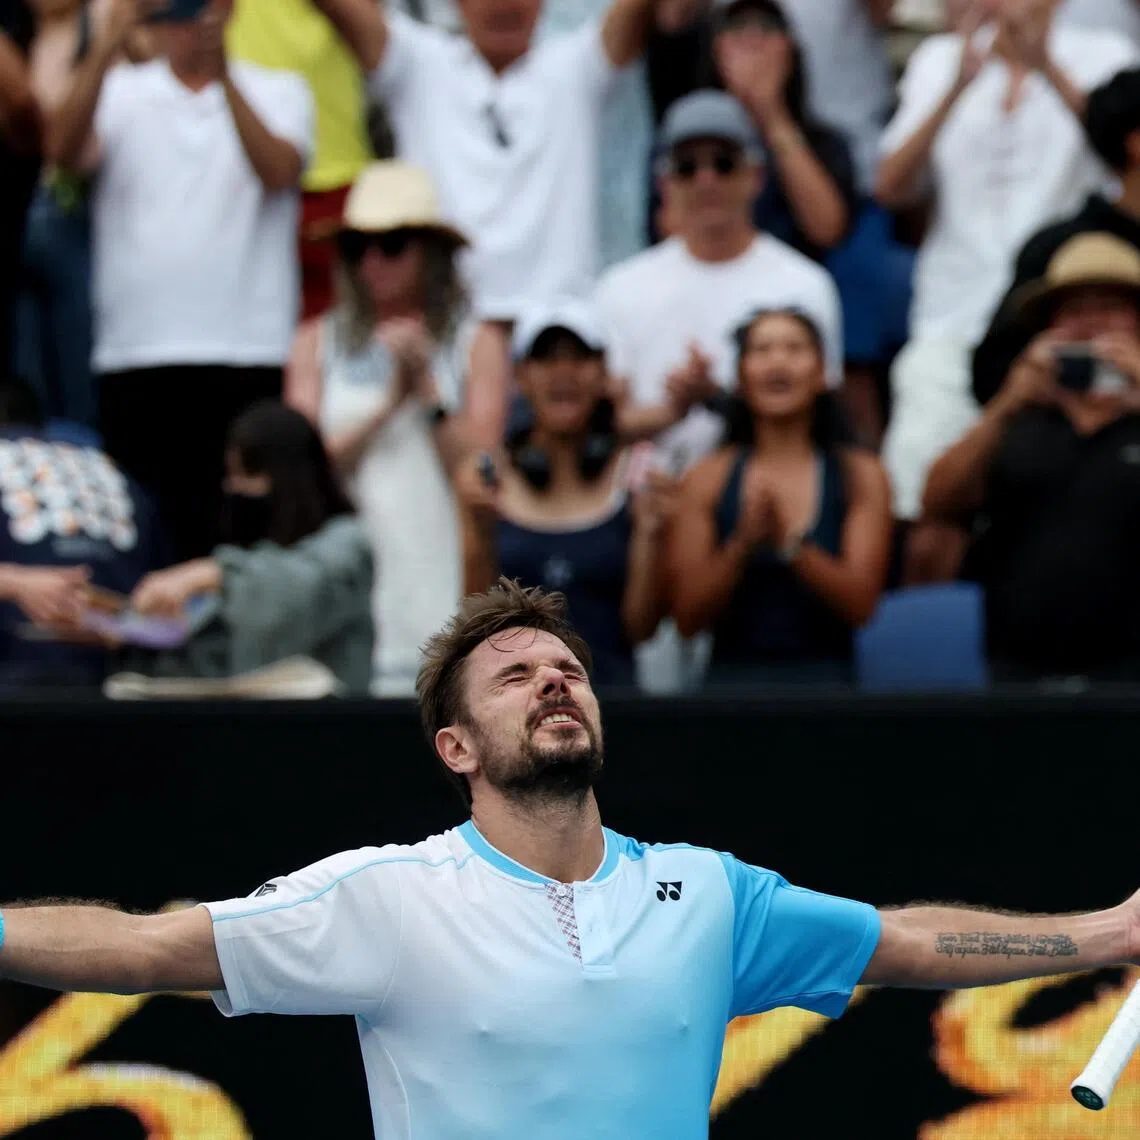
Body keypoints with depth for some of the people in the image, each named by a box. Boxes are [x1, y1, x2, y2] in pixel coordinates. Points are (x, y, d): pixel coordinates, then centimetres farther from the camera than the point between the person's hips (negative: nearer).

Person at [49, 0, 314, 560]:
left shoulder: (278, 91, 11)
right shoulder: (119, 90, 13)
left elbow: (278, 172, -8)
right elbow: (64, 149, -7)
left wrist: (223, 76, -19)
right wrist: (107, 46, -19)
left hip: (248, 355, -1)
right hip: (135, 353, 1)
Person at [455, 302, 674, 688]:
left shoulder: (635, 477, 5)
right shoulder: (485, 478, 9)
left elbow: (641, 628, 4)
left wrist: (650, 535, -7)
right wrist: (481, 535, -5)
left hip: (606, 685, -1)